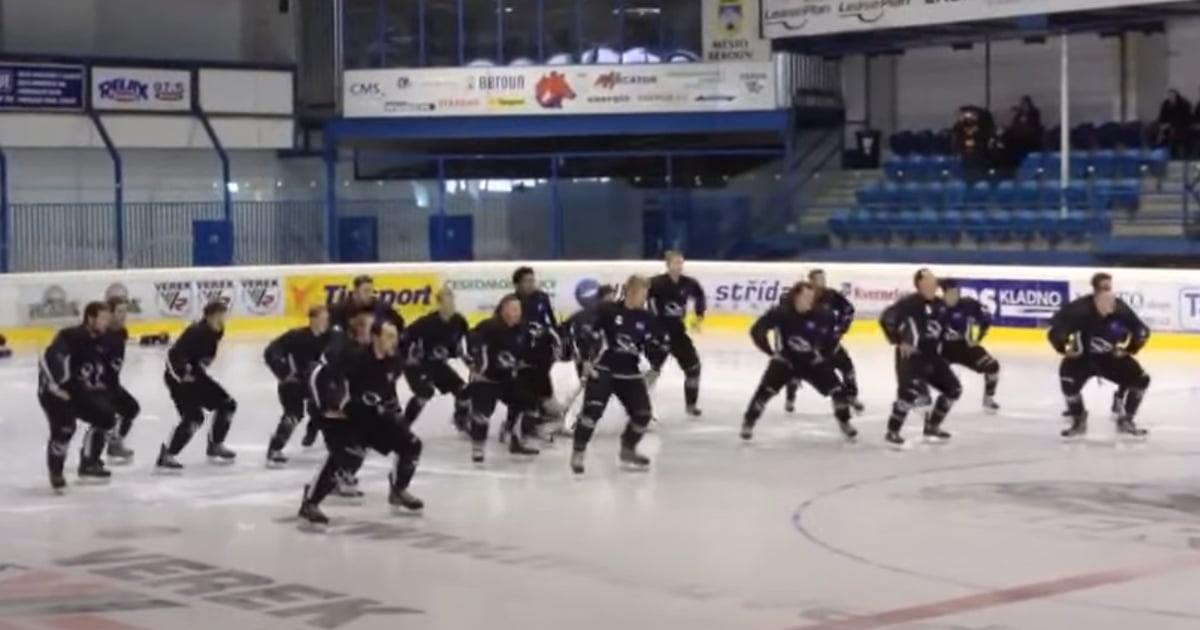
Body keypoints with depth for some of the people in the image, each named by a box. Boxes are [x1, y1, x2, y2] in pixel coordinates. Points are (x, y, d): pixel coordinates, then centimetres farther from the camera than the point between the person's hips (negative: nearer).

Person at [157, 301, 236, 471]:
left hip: (196, 375, 9)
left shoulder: (216, 333, 1)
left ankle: (215, 446, 28)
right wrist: (184, 371, -41)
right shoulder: (197, 332, -27)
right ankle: (166, 456, -15)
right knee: (193, 417, -21)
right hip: (179, 377, -9)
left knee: (227, 404, 11)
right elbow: (174, 355, -34)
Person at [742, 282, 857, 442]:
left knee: (838, 389, -4)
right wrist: (772, 352, -16)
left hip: (812, 361, 2)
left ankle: (844, 423, 18)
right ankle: (748, 423, -4)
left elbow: (835, 331, 3)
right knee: (767, 389, -19)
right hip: (785, 360, -2)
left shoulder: (821, 315, -16)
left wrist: (824, 352, -1)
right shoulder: (780, 313, -23)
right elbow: (757, 331, -19)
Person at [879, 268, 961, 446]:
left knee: (953, 388, 9)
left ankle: (931, 426, 20)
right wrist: (898, 341, -15)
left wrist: (939, 345, 17)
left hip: (932, 356, 8)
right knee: (911, 390, -26)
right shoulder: (910, 302, -16)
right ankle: (892, 431, -12)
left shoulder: (940, 305, 8)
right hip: (910, 355, -8)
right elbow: (886, 318, -19)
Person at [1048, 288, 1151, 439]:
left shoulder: (1121, 311, -18)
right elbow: (1055, 327, -21)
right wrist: (1066, 344, -30)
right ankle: (1078, 421, -5)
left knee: (1141, 380, -8)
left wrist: (1128, 345, -14)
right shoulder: (1079, 309, -28)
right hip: (1083, 356, -3)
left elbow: (1141, 331, -4)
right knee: (1069, 377, -30)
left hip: (1112, 357, 3)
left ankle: (1125, 420, 13)